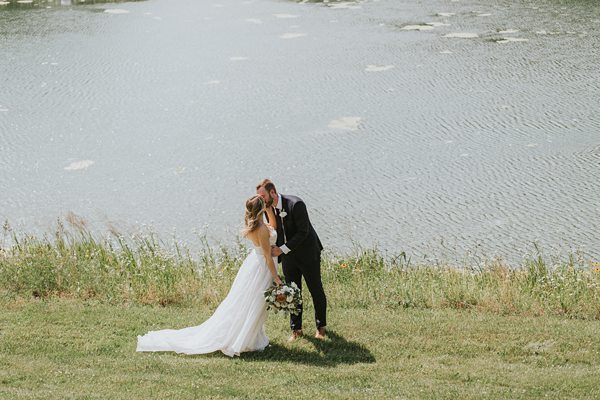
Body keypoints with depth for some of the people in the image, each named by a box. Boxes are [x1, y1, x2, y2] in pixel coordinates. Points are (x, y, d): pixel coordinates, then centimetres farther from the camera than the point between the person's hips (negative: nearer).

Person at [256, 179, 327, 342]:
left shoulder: (296, 204, -26)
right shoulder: (268, 208, -5)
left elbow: (303, 232, -24)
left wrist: (282, 249, -25)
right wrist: (274, 249, -9)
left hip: (307, 254, -5)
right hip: (288, 255, 5)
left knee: (316, 290, 9)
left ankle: (321, 326, 25)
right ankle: (296, 329, 21)